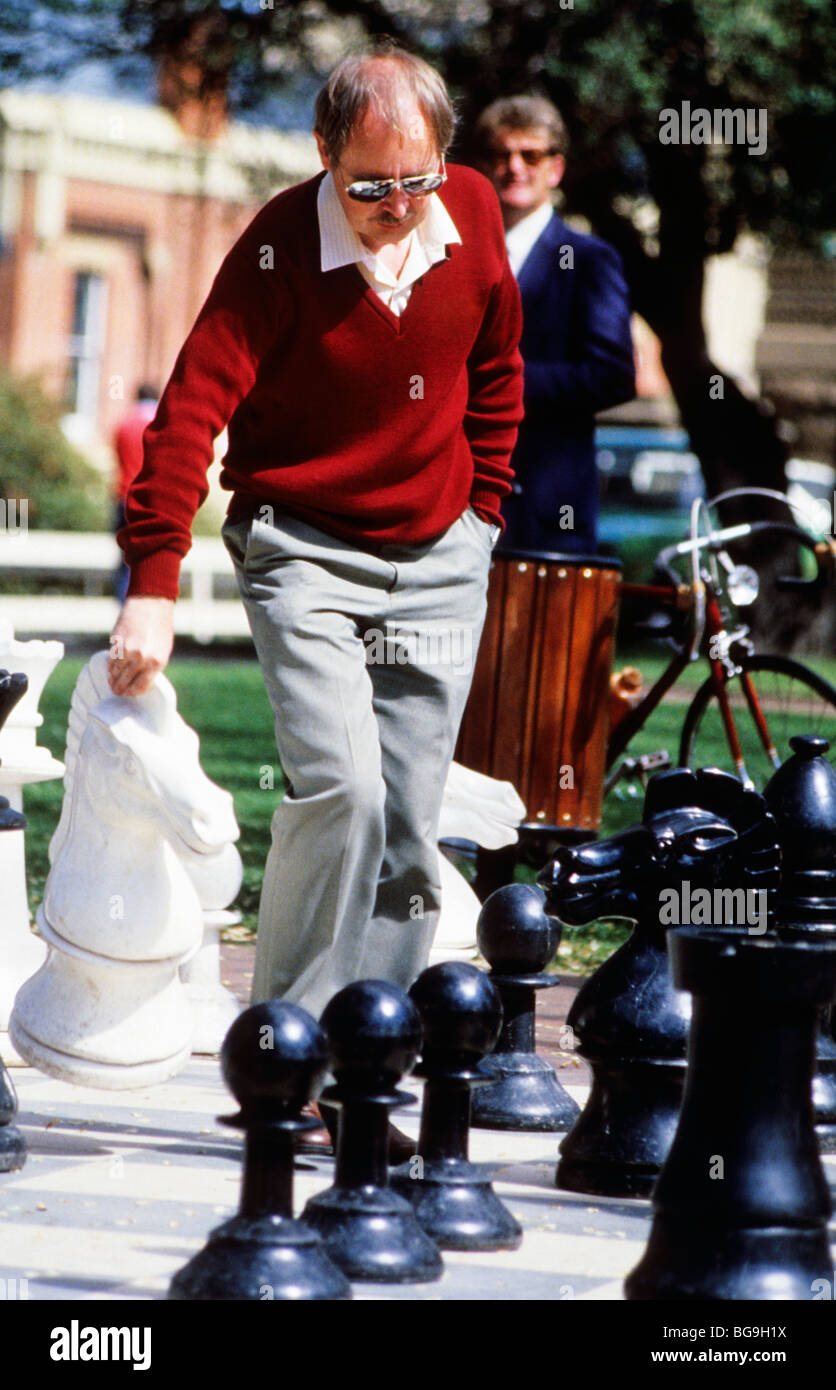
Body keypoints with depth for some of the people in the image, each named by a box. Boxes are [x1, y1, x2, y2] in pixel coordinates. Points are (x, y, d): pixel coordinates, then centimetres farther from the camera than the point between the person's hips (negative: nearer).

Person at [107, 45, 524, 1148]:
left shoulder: (473, 214, -3)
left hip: (437, 560, 4)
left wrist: (482, 506, 13)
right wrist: (153, 587, -31)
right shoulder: (281, 248, -18)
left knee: (407, 828, 2)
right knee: (339, 787, -20)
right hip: (305, 550, -4)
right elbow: (193, 406, -23)